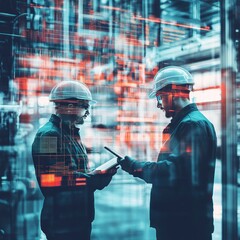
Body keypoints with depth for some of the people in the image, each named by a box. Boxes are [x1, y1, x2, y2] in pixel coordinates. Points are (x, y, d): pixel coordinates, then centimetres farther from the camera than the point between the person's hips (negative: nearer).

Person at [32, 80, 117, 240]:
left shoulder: (72, 134, 17)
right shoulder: (50, 135, -15)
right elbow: (50, 179, -24)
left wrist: (98, 176, 1)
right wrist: (93, 180, -19)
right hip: (62, 222, -9)